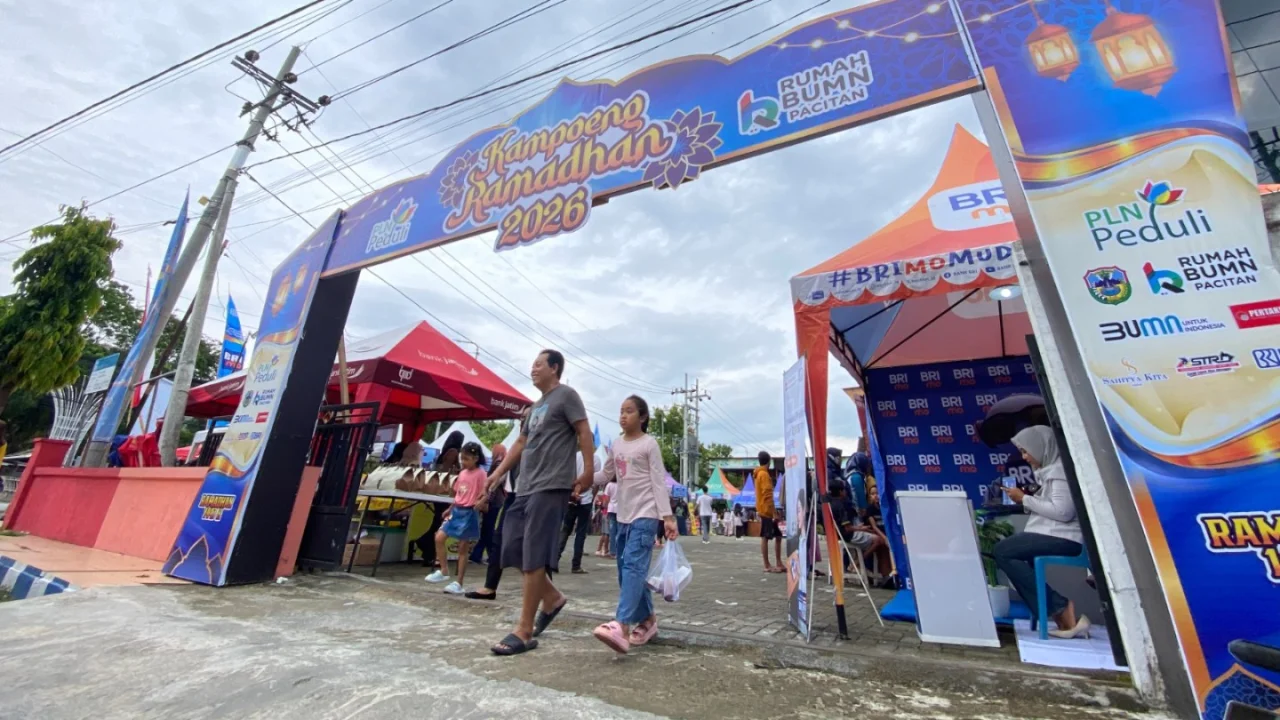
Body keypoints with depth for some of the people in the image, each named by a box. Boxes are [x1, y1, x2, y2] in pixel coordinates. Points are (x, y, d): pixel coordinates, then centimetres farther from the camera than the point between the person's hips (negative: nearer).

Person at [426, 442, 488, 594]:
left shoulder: (480, 474, -12)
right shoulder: (462, 473, 10)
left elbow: (486, 495, -17)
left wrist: (481, 502, -36)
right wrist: (450, 509, 21)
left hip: (469, 514, -7)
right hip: (457, 511, 7)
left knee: (463, 548, 1)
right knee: (439, 538, 2)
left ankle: (459, 583, 12)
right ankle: (443, 571, 18)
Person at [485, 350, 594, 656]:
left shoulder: (566, 395, -2)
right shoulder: (536, 406, 24)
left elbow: (584, 433, -10)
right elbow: (521, 442, 26)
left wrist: (587, 473, -17)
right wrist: (499, 472, 20)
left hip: (551, 487, -9)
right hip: (526, 487, 9)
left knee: (533, 557, -6)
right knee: (513, 549, 9)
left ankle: (524, 631, 6)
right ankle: (552, 597, 26)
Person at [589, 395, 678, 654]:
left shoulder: (649, 443, -5)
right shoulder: (617, 446, 12)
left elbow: (658, 482, -8)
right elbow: (605, 476, 18)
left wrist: (667, 516, -14)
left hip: (646, 515, -7)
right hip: (623, 516, 7)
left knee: (633, 566, -17)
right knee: (627, 571, 11)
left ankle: (621, 626, -23)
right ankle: (647, 620, 25)